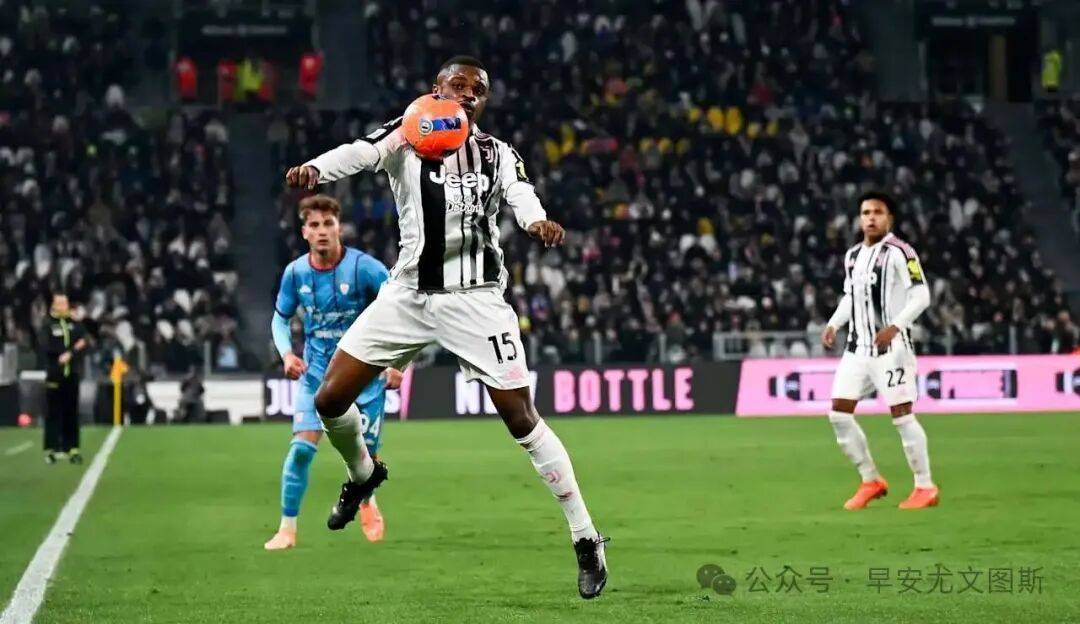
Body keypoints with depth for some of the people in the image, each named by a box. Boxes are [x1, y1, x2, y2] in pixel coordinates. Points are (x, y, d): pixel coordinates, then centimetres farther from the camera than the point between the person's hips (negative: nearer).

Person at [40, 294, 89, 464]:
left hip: (72, 374, 3)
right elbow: (47, 347, -14)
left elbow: (84, 343, 1)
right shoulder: (48, 326, -1)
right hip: (54, 375, -3)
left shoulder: (74, 325, 9)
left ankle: (72, 449, 8)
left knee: (72, 412, 4)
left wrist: (70, 354, -15)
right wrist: (73, 348, -14)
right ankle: (51, 450, 1)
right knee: (53, 413, -3)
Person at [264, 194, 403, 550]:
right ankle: (287, 528, -6)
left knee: (365, 452, 2)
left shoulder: (364, 267, -15)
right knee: (301, 447, -14)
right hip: (316, 372, 2)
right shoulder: (295, 273, -4)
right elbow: (280, 318, 11)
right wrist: (286, 353, -7)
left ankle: (367, 502, 37)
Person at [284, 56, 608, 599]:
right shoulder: (405, 138, -1)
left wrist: (538, 222, -42)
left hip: (474, 300, -1)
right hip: (407, 294, 1)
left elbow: (521, 195, -17)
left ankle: (586, 539, 1)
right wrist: (314, 169, -45)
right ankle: (362, 474, 36)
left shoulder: (498, 155, 3)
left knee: (523, 419, -8)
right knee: (330, 400, 2)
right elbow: (359, 154, -22)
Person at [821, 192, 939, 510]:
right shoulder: (852, 256, 14)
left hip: (891, 347, -7)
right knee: (839, 413, 1)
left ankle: (925, 487, 3)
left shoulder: (899, 253, -10)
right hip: (857, 347, 7)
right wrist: (834, 324, 9)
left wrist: (895, 327, -26)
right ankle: (871, 481, 13)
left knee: (902, 415, -8)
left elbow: (921, 295, -16)